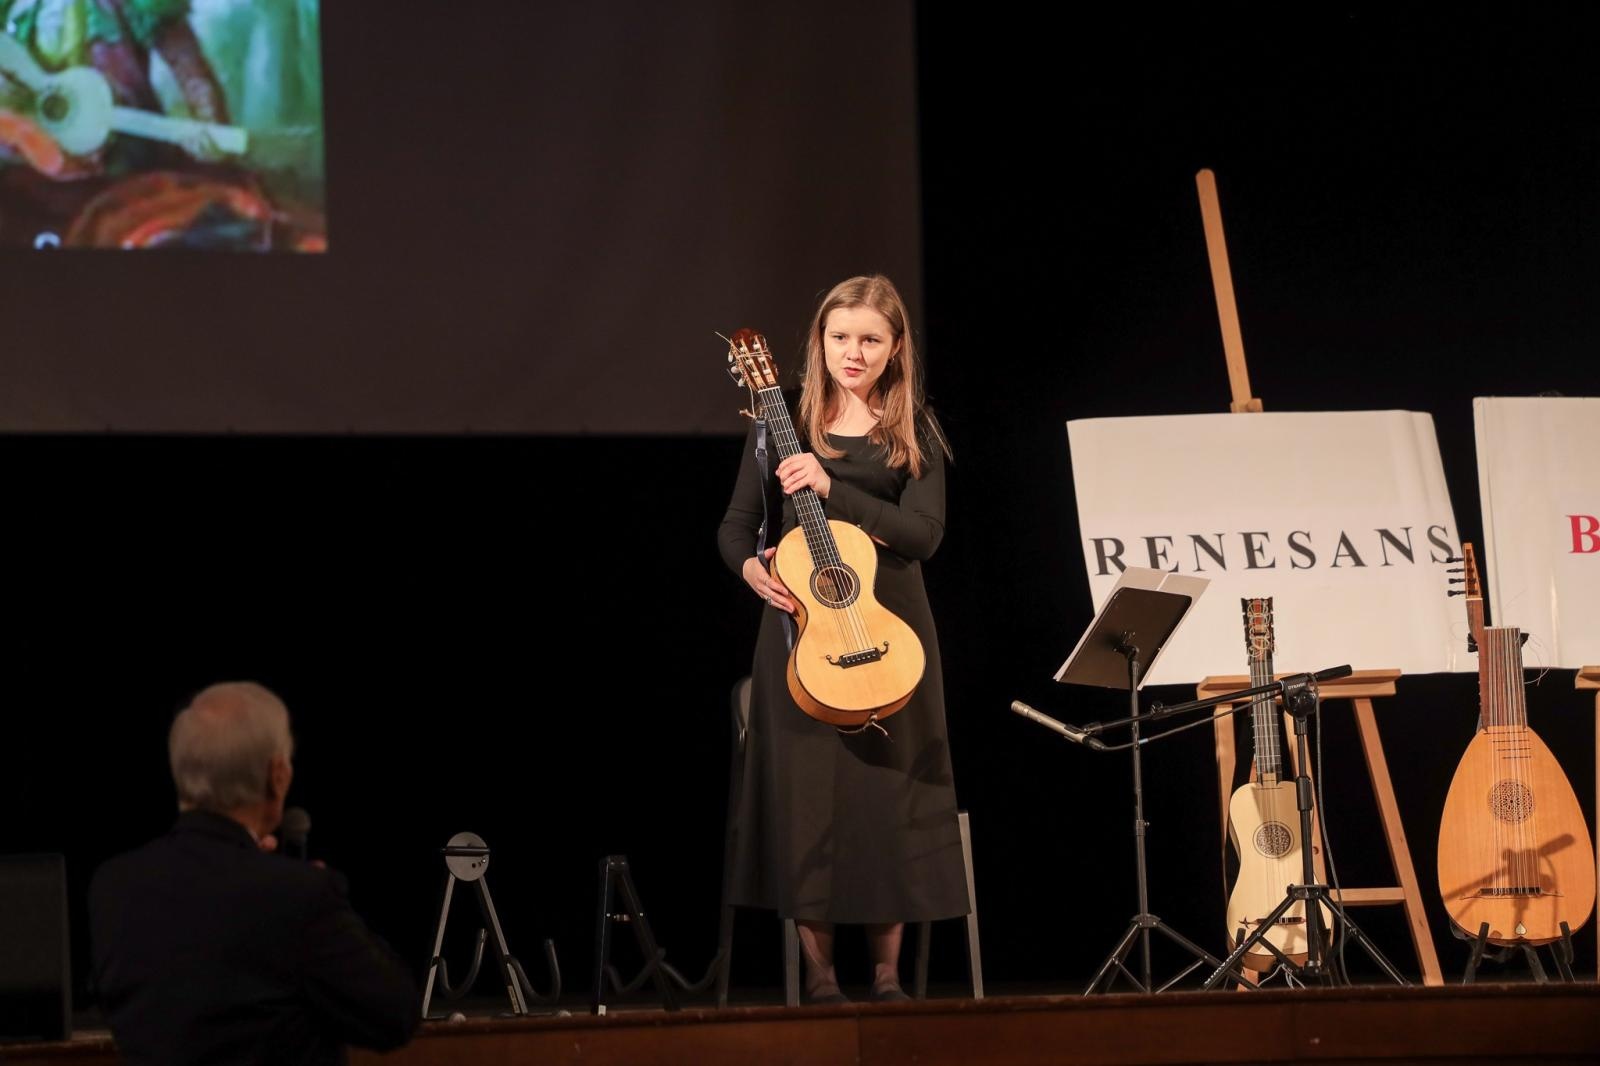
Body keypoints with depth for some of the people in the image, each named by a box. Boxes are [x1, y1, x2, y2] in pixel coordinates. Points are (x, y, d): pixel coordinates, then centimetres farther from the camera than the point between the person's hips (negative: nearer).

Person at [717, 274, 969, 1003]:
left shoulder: (913, 432, 5)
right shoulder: (787, 424, 6)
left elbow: (923, 532, -8)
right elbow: (735, 525, 5)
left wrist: (832, 489, -17)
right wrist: (750, 568, -17)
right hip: (802, 622, 0)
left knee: (889, 793, 1)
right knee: (808, 793, -2)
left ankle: (887, 975, 10)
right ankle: (819, 977, 5)